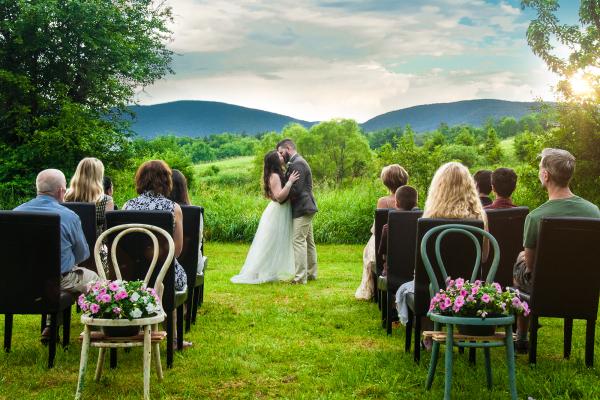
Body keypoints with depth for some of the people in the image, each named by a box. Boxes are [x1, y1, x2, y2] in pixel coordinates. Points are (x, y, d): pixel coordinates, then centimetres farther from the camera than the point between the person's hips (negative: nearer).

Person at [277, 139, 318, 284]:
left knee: (299, 241, -10)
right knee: (308, 242, 15)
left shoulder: (297, 164, -16)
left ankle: (300, 277, -10)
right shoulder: (298, 162, 17)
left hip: (301, 209, -11)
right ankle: (311, 273, 22)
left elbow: (296, 189, -22)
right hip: (305, 208, 11)